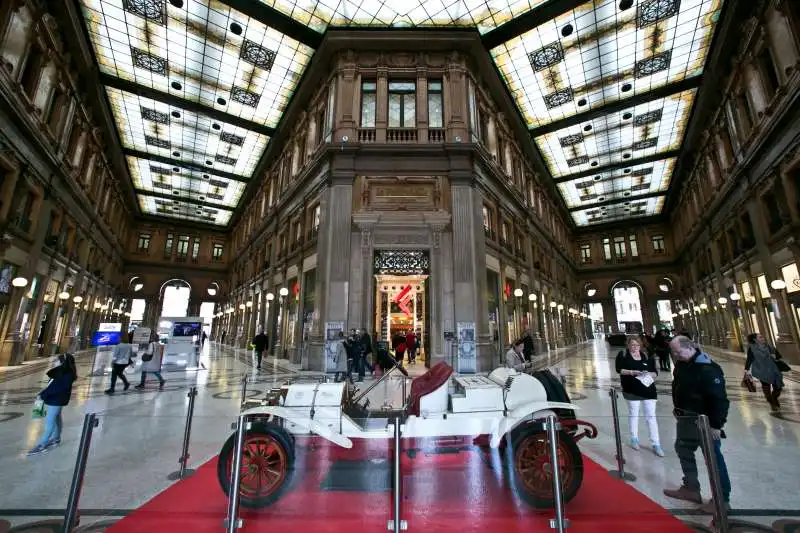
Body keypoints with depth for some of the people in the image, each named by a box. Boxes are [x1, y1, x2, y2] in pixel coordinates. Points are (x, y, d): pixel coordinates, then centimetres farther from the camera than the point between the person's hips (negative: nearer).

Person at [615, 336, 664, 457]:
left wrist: (649, 374, -16)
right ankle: (634, 439, 29)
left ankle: (656, 444, 11)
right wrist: (632, 372, -22)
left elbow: (655, 372, 4)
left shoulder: (647, 356, 5)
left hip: (648, 390, 2)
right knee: (633, 414, 13)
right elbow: (619, 369, -9)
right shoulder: (623, 355, -3)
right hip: (632, 390, -2)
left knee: (651, 416, 3)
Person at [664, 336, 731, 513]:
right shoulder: (681, 364, 2)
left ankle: (722, 499, 19)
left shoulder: (707, 369, -24)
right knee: (683, 450, 18)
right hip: (686, 419, 9)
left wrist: (716, 424, -21)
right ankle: (691, 488, 34)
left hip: (705, 421, -9)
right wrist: (679, 411, 17)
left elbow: (719, 399, -23)